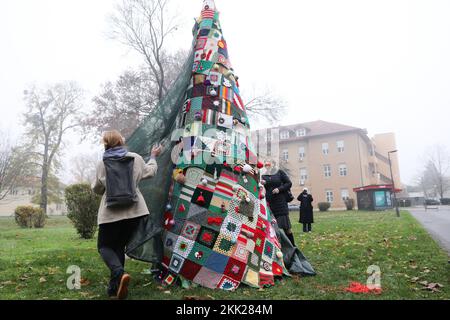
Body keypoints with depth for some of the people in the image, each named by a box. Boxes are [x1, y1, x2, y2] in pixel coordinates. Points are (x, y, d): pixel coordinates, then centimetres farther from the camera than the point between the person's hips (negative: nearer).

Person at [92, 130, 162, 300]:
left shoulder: (103, 164, 0)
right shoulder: (135, 158, 2)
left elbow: (97, 189, 9)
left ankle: (120, 274, -16)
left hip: (111, 212, -2)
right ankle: (114, 288, 15)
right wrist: (153, 156, 34)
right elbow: (150, 172, 19)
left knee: (104, 246, 12)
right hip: (133, 211, 2)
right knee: (119, 246, 17)